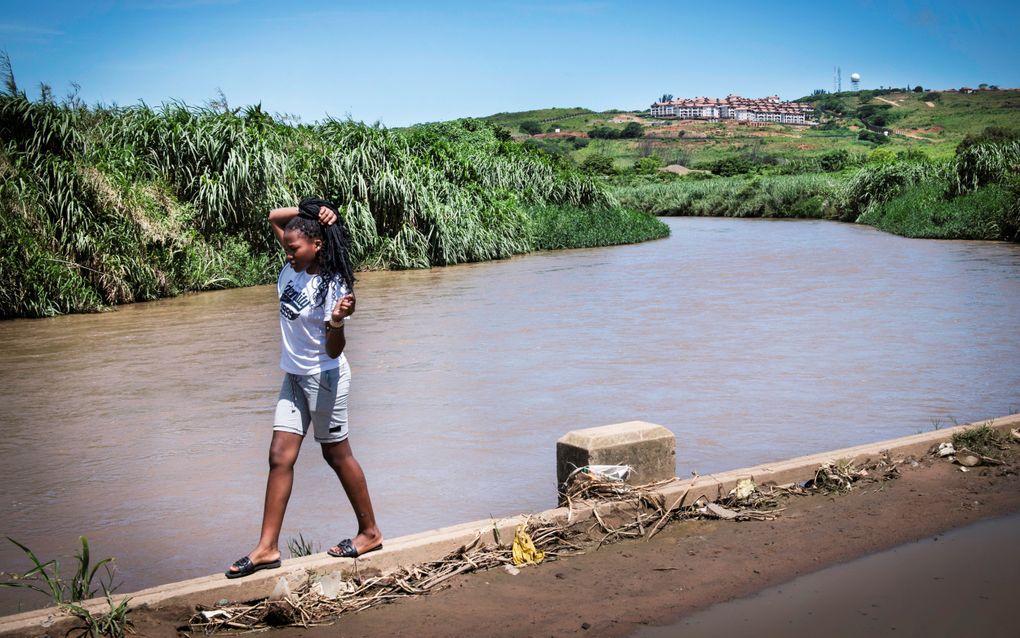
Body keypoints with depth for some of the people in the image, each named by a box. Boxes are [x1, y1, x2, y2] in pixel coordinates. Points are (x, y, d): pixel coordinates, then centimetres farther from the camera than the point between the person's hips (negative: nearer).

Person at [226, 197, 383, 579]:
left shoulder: (331, 286, -21)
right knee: (280, 457, 3)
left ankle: (370, 532, 22)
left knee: (337, 455, 5)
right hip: (294, 376, 8)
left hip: (324, 377, -8)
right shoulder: (294, 267, -1)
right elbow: (274, 217, 10)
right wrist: (307, 211, -5)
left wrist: (337, 323, -42)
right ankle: (267, 547, 4)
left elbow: (334, 350, -22)